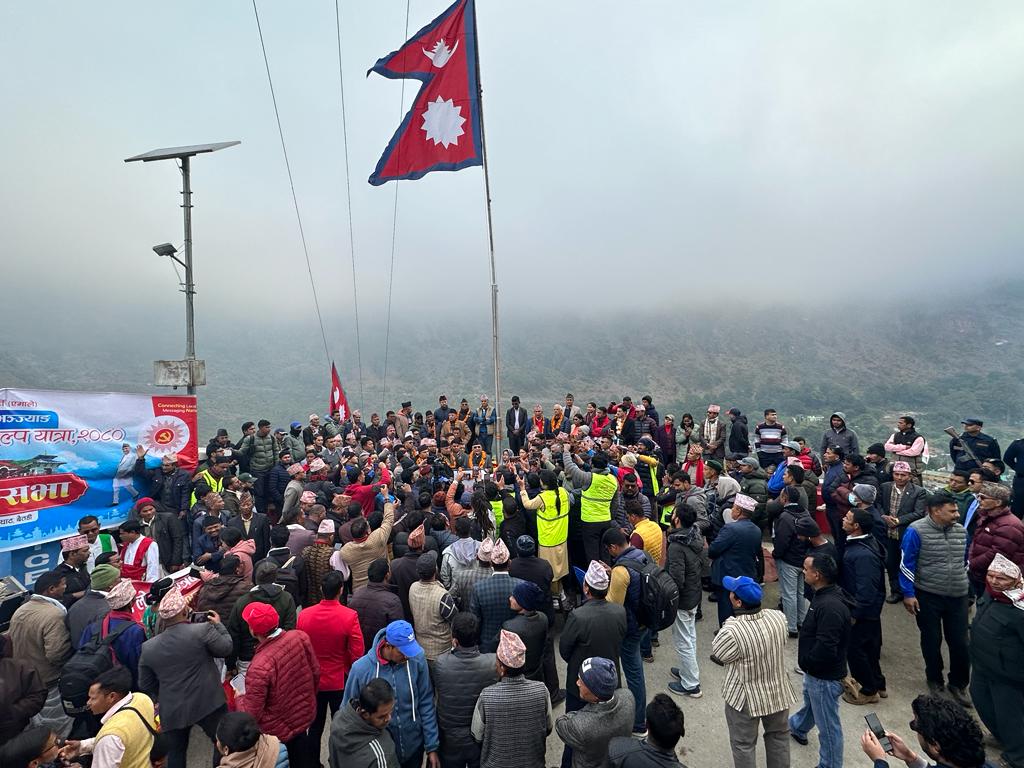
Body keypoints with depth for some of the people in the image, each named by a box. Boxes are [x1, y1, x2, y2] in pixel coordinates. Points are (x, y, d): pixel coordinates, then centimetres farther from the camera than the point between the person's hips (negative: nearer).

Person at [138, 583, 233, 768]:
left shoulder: (148, 647, -3)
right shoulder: (203, 630, -19)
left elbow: (145, 685, 8)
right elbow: (226, 648, -4)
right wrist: (218, 624, 8)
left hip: (172, 710, 4)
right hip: (208, 704, -4)